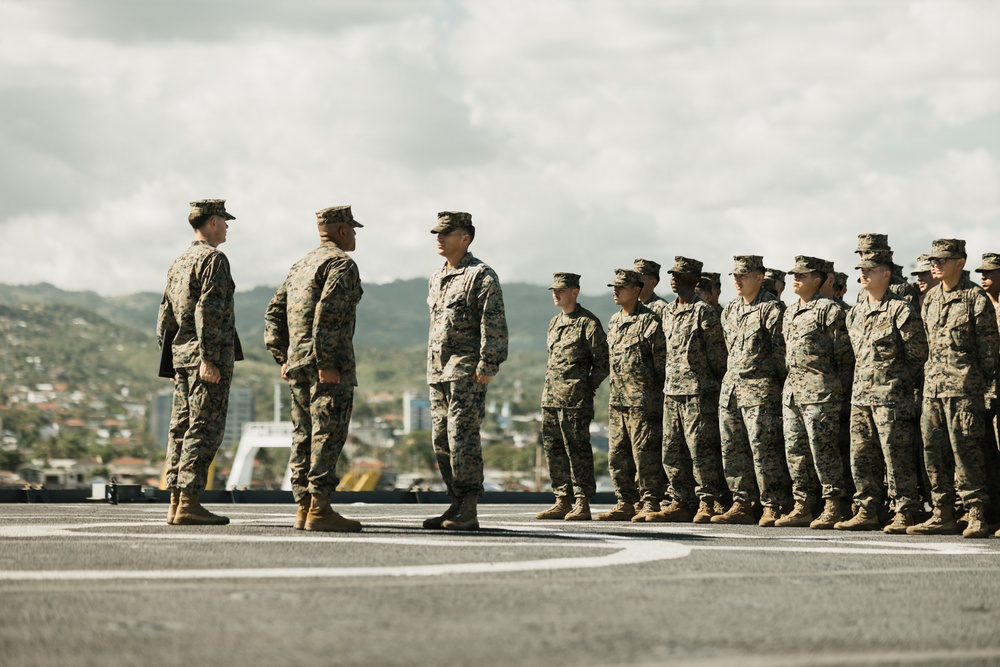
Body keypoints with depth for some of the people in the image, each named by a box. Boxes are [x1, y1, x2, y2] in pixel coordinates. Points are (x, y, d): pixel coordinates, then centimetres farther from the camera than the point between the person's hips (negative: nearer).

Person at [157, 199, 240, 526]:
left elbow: (165, 318, 20)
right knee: (204, 429, -9)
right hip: (210, 356, -9)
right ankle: (188, 503, -12)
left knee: (181, 430, 8)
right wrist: (208, 360, -21)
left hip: (182, 355, 9)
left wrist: (173, 364, 23)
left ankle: (176, 504, 8)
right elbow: (208, 311, -19)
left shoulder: (178, 263, 19)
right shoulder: (213, 259, -9)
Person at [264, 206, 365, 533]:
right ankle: (319, 509, -10)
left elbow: (274, 313, 18)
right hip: (330, 365, -9)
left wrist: (283, 358, 17)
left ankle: (304, 508, 11)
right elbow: (327, 314, -20)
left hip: (298, 363, 9)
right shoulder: (341, 264, -7)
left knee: (304, 436, 9)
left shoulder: (300, 266, 20)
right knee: (328, 435, -8)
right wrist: (327, 365, -20)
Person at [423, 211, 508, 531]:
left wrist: (488, 365, -20)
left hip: (466, 372, -9)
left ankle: (468, 513, -9)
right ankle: (457, 505, 14)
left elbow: (494, 324, -13)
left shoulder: (481, 276, -7)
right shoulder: (437, 279, 19)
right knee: (441, 441, 8)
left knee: (462, 438, -11)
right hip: (438, 372, 9)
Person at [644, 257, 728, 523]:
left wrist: (717, 386, -4)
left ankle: (707, 505, -2)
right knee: (672, 451, 7)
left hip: (698, 391, -8)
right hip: (671, 391, 8)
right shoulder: (667, 312, 15)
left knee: (701, 448, -7)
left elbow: (717, 354, -6)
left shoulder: (704, 312, -8)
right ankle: (681, 504, 13)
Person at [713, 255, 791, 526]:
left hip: (760, 390, -8)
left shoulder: (771, 309, -9)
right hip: (730, 385, 8)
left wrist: (773, 384, -5)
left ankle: (773, 508, -4)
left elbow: (782, 352, -8)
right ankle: (742, 506, 14)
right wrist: (735, 376, 18)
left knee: (764, 449, -8)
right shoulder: (730, 310, 15)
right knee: (733, 449, 8)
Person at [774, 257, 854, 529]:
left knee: (823, 449, -8)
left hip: (820, 392, -8)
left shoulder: (828, 310, -7)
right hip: (791, 390, 8)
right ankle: (802, 507, 12)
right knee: (795, 450, 7)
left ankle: (833, 508, -2)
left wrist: (835, 383, -4)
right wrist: (789, 386, 19)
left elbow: (845, 354, -8)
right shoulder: (790, 312, 18)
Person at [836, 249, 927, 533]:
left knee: (897, 457, -6)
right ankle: (867, 512, 13)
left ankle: (905, 514, -2)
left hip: (891, 396, -7)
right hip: (860, 396, 7)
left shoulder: (901, 310, -7)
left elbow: (918, 355, -6)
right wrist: (860, 385, 16)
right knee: (862, 456, 7)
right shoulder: (855, 312, 15)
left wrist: (899, 385, -6)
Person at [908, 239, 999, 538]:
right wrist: (930, 376, 15)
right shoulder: (930, 299, 15)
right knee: (934, 451, 7)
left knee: (964, 450, -9)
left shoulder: (976, 298, -4)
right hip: (933, 384, 7)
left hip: (963, 387, -7)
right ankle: (943, 515, 13)